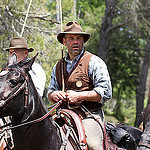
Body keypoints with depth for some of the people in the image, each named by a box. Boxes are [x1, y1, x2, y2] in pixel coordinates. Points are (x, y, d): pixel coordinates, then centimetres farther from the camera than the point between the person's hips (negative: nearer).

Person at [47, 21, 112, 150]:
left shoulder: (94, 62, 2)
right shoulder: (58, 66, 19)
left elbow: (106, 93, -6)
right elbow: (51, 91, 26)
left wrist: (78, 96, -13)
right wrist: (53, 95, 1)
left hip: (89, 115, -5)